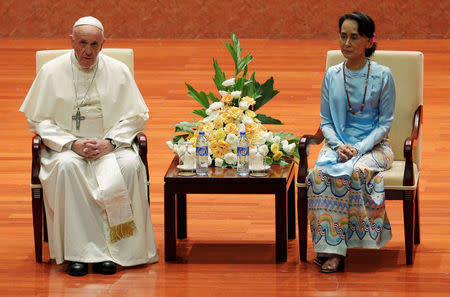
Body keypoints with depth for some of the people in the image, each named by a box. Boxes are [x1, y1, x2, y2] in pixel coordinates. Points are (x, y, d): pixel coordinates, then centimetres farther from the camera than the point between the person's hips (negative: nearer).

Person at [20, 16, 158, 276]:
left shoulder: (119, 71, 4)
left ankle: (113, 248, -25)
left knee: (130, 165, -32)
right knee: (66, 166, -36)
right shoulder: (52, 72, 1)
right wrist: (73, 143, -14)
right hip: (66, 145, -1)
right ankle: (79, 251, -33)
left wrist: (110, 142, -13)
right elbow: (39, 120, 1)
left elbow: (136, 116, 5)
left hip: (110, 145, 1)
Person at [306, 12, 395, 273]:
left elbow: (386, 121, -1)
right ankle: (331, 250, -33)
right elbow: (325, 121, 10)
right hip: (338, 143, 3)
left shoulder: (382, 75, -2)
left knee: (357, 171, -37)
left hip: (374, 145, -2)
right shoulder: (332, 76, 8)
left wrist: (360, 148, -15)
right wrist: (339, 145, -10)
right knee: (320, 172, -31)